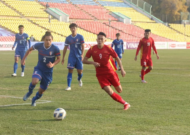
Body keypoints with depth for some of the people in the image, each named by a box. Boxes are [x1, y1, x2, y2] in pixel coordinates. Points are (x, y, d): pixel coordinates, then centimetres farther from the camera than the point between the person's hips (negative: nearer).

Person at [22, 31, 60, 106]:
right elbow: (30, 49, 8)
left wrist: (53, 64, -22)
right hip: (39, 68, 0)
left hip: (48, 71, 0)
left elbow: (58, 59, -3)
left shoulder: (55, 49, -16)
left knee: (42, 90, 8)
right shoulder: (39, 45, -12)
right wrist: (24, 59, 8)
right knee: (34, 81, -31)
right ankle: (30, 92, 3)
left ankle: (34, 99, 42)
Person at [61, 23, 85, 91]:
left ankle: (79, 79, 37)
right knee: (70, 71, -10)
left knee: (80, 71, 2)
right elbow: (65, 48, 9)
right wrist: (63, 58, 9)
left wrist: (82, 55, -23)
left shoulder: (80, 37, -3)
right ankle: (69, 86, -7)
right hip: (71, 56, 1)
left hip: (79, 56, -1)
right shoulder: (68, 38, 3)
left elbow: (83, 46, -8)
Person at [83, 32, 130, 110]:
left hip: (110, 72, 0)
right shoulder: (92, 49, -8)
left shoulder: (108, 48, -9)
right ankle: (125, 103, 3)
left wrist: (122, 69, -12)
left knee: (119, 90, 4)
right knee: (109, 92, -14)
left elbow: (117, 58, -1)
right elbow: (84, 61, -5)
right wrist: (93, 63, -24)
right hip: (100, 74, 0)